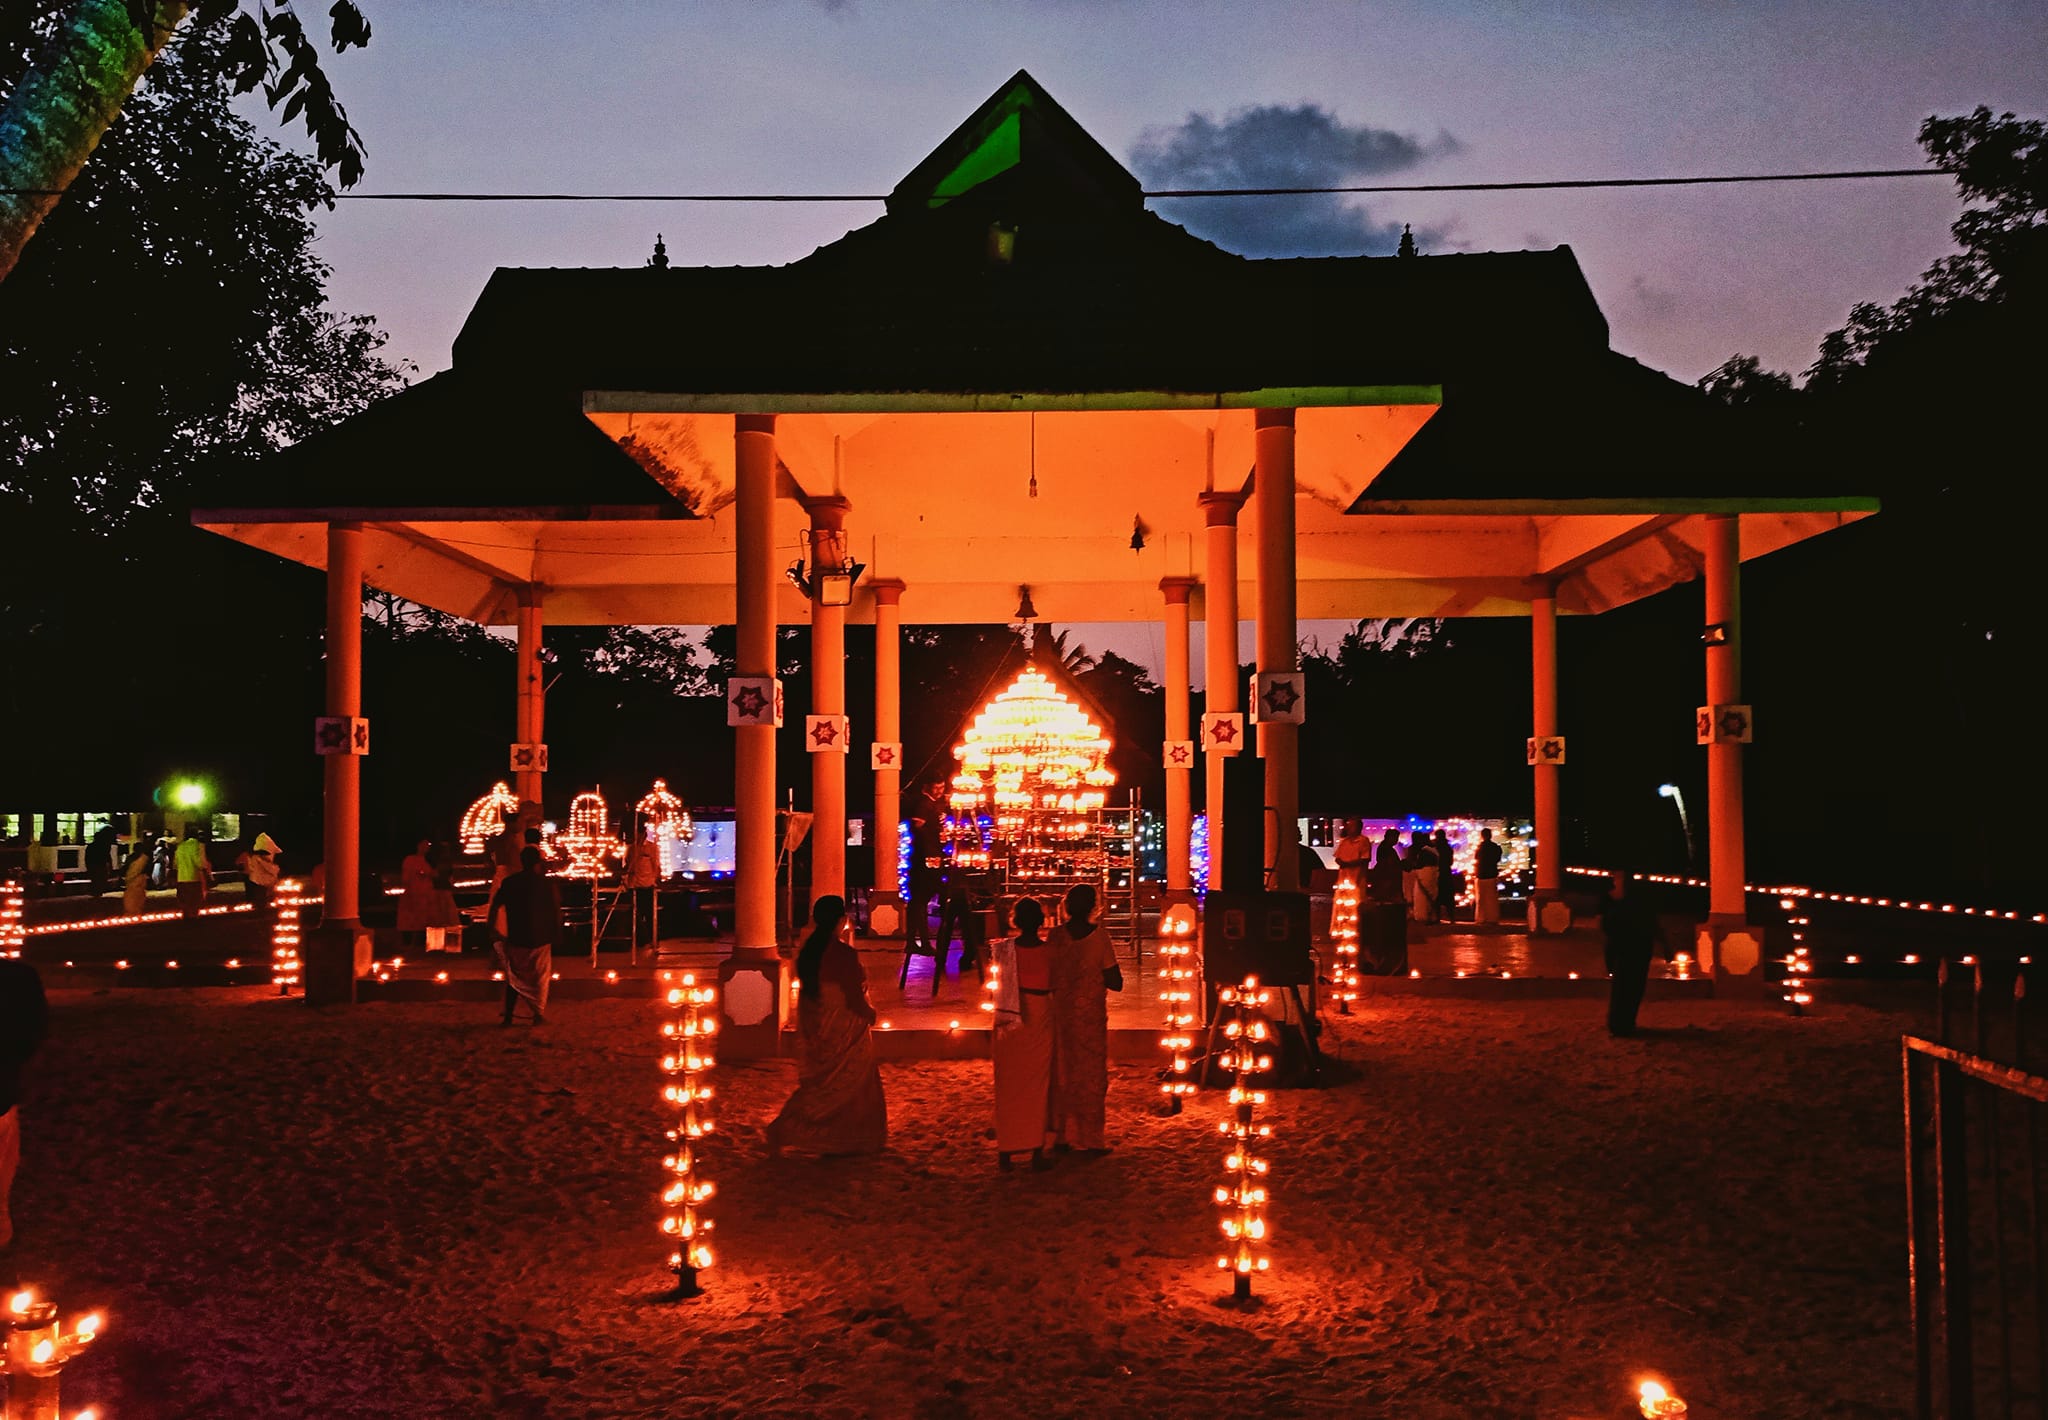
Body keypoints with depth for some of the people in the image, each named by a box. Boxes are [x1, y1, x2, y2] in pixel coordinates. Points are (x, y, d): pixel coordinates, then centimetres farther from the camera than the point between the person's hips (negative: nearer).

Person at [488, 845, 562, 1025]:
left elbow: (495, 906, -4)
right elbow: (556, 910, -4)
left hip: (516, 938, 1)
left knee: (514, 977, 13)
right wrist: (557, 934, 5)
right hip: (541, 938, -1)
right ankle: (539, 1014, 12)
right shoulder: (547, 883, -5)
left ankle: (508, 1016, 10)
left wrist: (493, 931, 6)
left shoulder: (509, 883, -2)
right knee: (541, 977, 12)